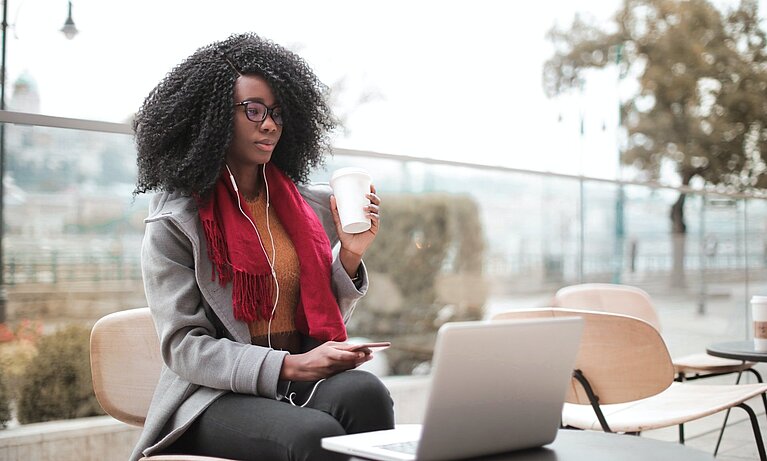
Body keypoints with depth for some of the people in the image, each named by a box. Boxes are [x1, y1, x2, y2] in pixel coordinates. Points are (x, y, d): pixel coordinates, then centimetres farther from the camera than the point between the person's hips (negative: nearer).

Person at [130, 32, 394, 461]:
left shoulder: (312, 205, 11)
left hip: (306, 384, 4)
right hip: (217, 397, -4)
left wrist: (350, 256, -3)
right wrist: (288, 366, -21)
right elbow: (183, 346, -9)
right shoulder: (173, 223, -2)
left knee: (364, 391, -30)